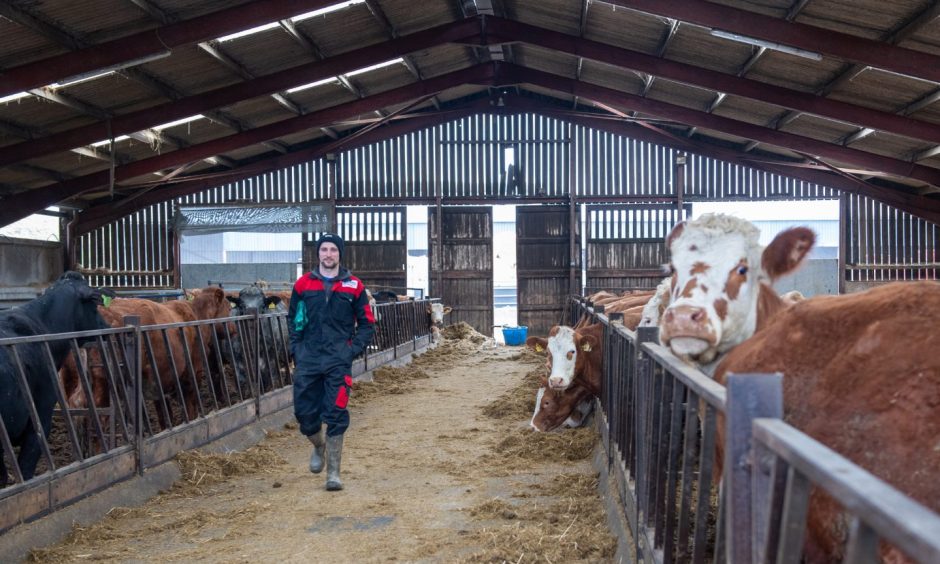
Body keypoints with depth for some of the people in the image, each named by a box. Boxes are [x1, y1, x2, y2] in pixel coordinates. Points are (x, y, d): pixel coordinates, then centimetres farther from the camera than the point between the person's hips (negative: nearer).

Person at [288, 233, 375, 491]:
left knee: (336, 416, -6)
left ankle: (333, 472, 4)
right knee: (304, 412, 6)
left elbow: (367, 324, 7)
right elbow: (292, 319, 14)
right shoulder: (303, 284, 6)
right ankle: (319, 447, 37)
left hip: (339, 361, -2)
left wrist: (353, 350, -5)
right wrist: (296, 349, 3)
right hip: (307, 360, 2)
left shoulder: (354, 286, 2)